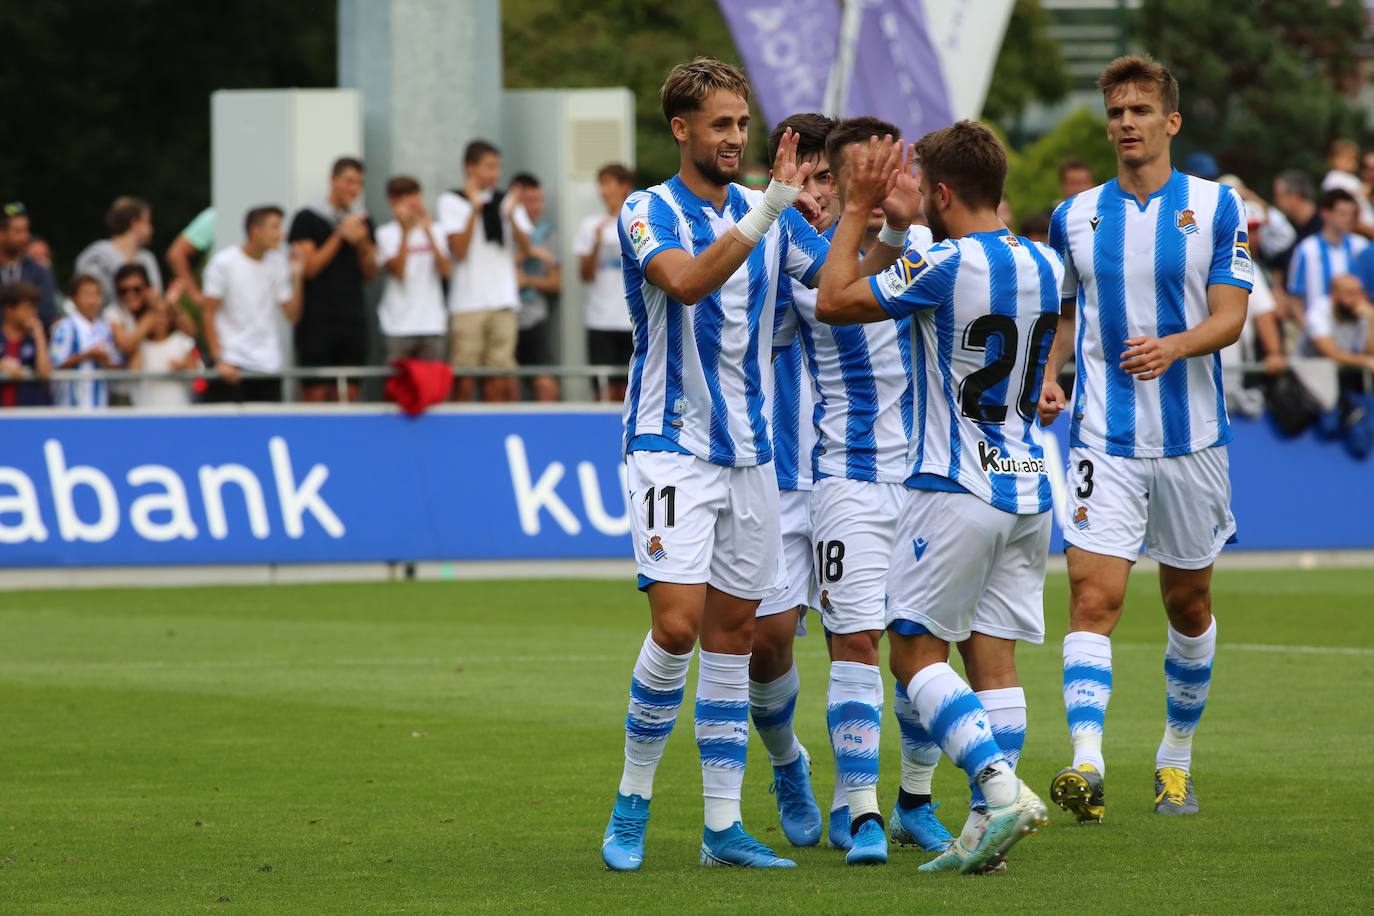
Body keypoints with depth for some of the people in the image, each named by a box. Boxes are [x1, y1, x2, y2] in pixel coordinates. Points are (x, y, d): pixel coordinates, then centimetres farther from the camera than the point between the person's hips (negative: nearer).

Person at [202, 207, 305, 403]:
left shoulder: (277, 262, 5)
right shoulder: (223, 262, -6)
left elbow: (292, 316, 5)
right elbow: (209, 315, -5)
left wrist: (297, 276, -7)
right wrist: (219, 360, -13)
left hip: (268, 364, 4)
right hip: (231, 364, -4)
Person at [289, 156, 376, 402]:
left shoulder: (363, 221, 14)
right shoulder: (307, 218, -1)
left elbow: (370, 274, 14)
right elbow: (308, 268, -8)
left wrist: (362, 244, -5)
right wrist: (340, 236, -12)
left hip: (352, 318, 5)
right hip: (317, 321, -5)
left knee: (348, 394, 1)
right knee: (316, 392, -8)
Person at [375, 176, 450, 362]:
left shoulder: (436, 230, 8)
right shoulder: (386, 233, 0)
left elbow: (445, 270, -3)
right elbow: (398, 271, -10)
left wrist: (428, 233, -11)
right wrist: (405, 232, -14)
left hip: (432, 324, 2)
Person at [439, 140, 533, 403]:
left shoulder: (507, 201, 12)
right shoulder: (451, 201, 2)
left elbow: (525, 250, 6)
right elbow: (459, 251, -8)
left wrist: (511, 216, -10)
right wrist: (475, 209, -13)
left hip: (504, 302, 3)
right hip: (467, 303, -3)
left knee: (500, 384, 0)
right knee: (465, 383, -5)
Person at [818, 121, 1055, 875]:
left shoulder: (943, 267, -16)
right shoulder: (1044, 266, 6)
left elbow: (833, 301, -7)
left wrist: (858, 208, 2)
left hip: (954, 488, -7)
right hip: (1028, 487, 7)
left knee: (915, 651, 1)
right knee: (993, 660, 7)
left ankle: (1002, 789, -16)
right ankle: (985, 830, 2)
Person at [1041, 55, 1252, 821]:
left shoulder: (1217, 207, -1)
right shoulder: (1075, 216, 7)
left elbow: (1230, 317, -7)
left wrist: (1172, 346, -26)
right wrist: (1048, 378, -1)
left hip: (1192, 436, 0)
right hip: (1102, 439, 0)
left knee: (1189, 605, 12)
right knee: (1094, 596, -15)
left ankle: (1177, 758, 30)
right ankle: (1087, 763, -26)